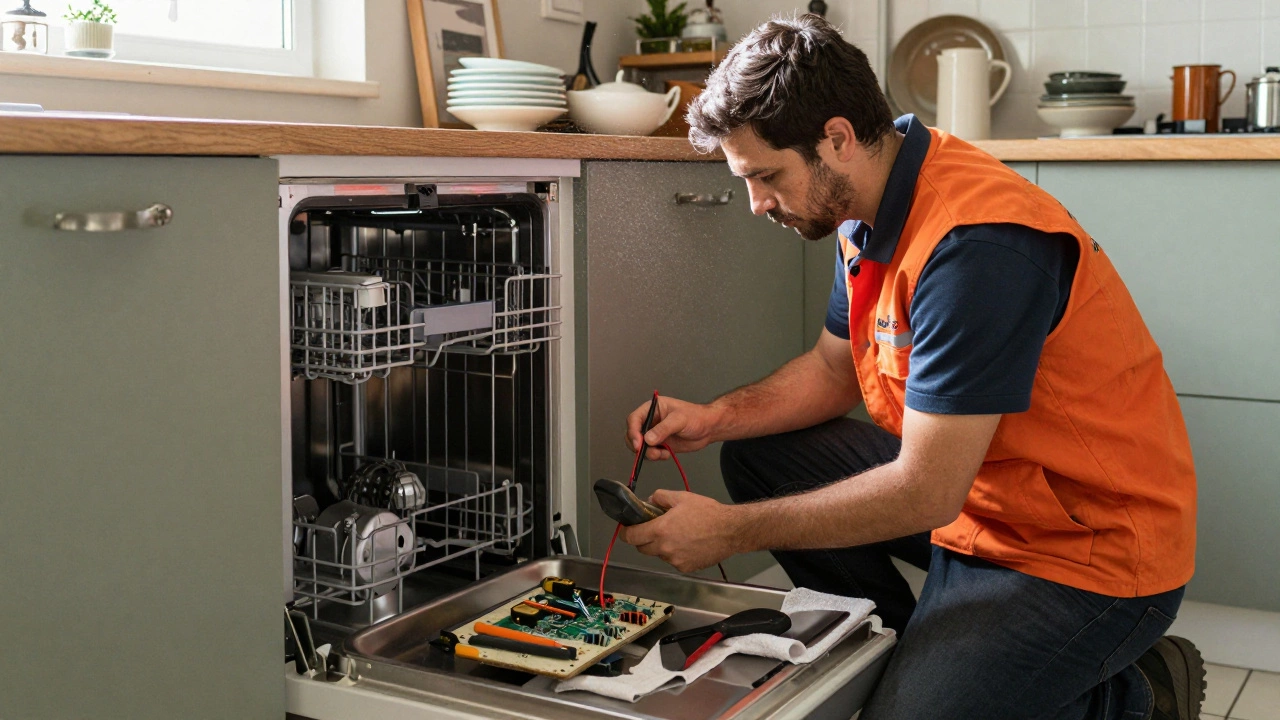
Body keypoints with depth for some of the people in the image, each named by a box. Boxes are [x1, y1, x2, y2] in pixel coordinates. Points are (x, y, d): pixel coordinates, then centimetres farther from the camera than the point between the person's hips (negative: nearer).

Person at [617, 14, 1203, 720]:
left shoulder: (974, 242, -29)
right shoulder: (871, 206, 1)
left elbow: (926, 493, -28)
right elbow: (833, 367, 15)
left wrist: (731, 531, -21)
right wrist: (715, 417, -2)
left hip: (1090, 555, -9)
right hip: (960, 487, 9)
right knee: (758, 457, 6)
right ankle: (907, 647, 11)